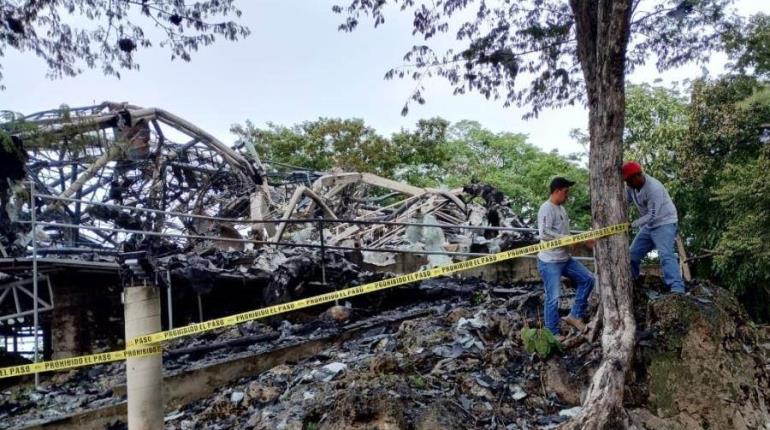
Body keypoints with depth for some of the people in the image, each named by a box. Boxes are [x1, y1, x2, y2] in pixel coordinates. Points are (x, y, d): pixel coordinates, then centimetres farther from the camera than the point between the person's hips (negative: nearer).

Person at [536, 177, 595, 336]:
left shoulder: (560, 208, 13)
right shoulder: (547, 208, -17)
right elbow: (544, 233, -27)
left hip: (565, 258, 10)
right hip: (549, 261, -10)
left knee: (587, 279, 13)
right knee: (553, 297, -4)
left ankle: (575, 315, 19)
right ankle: (552, 334, 9)